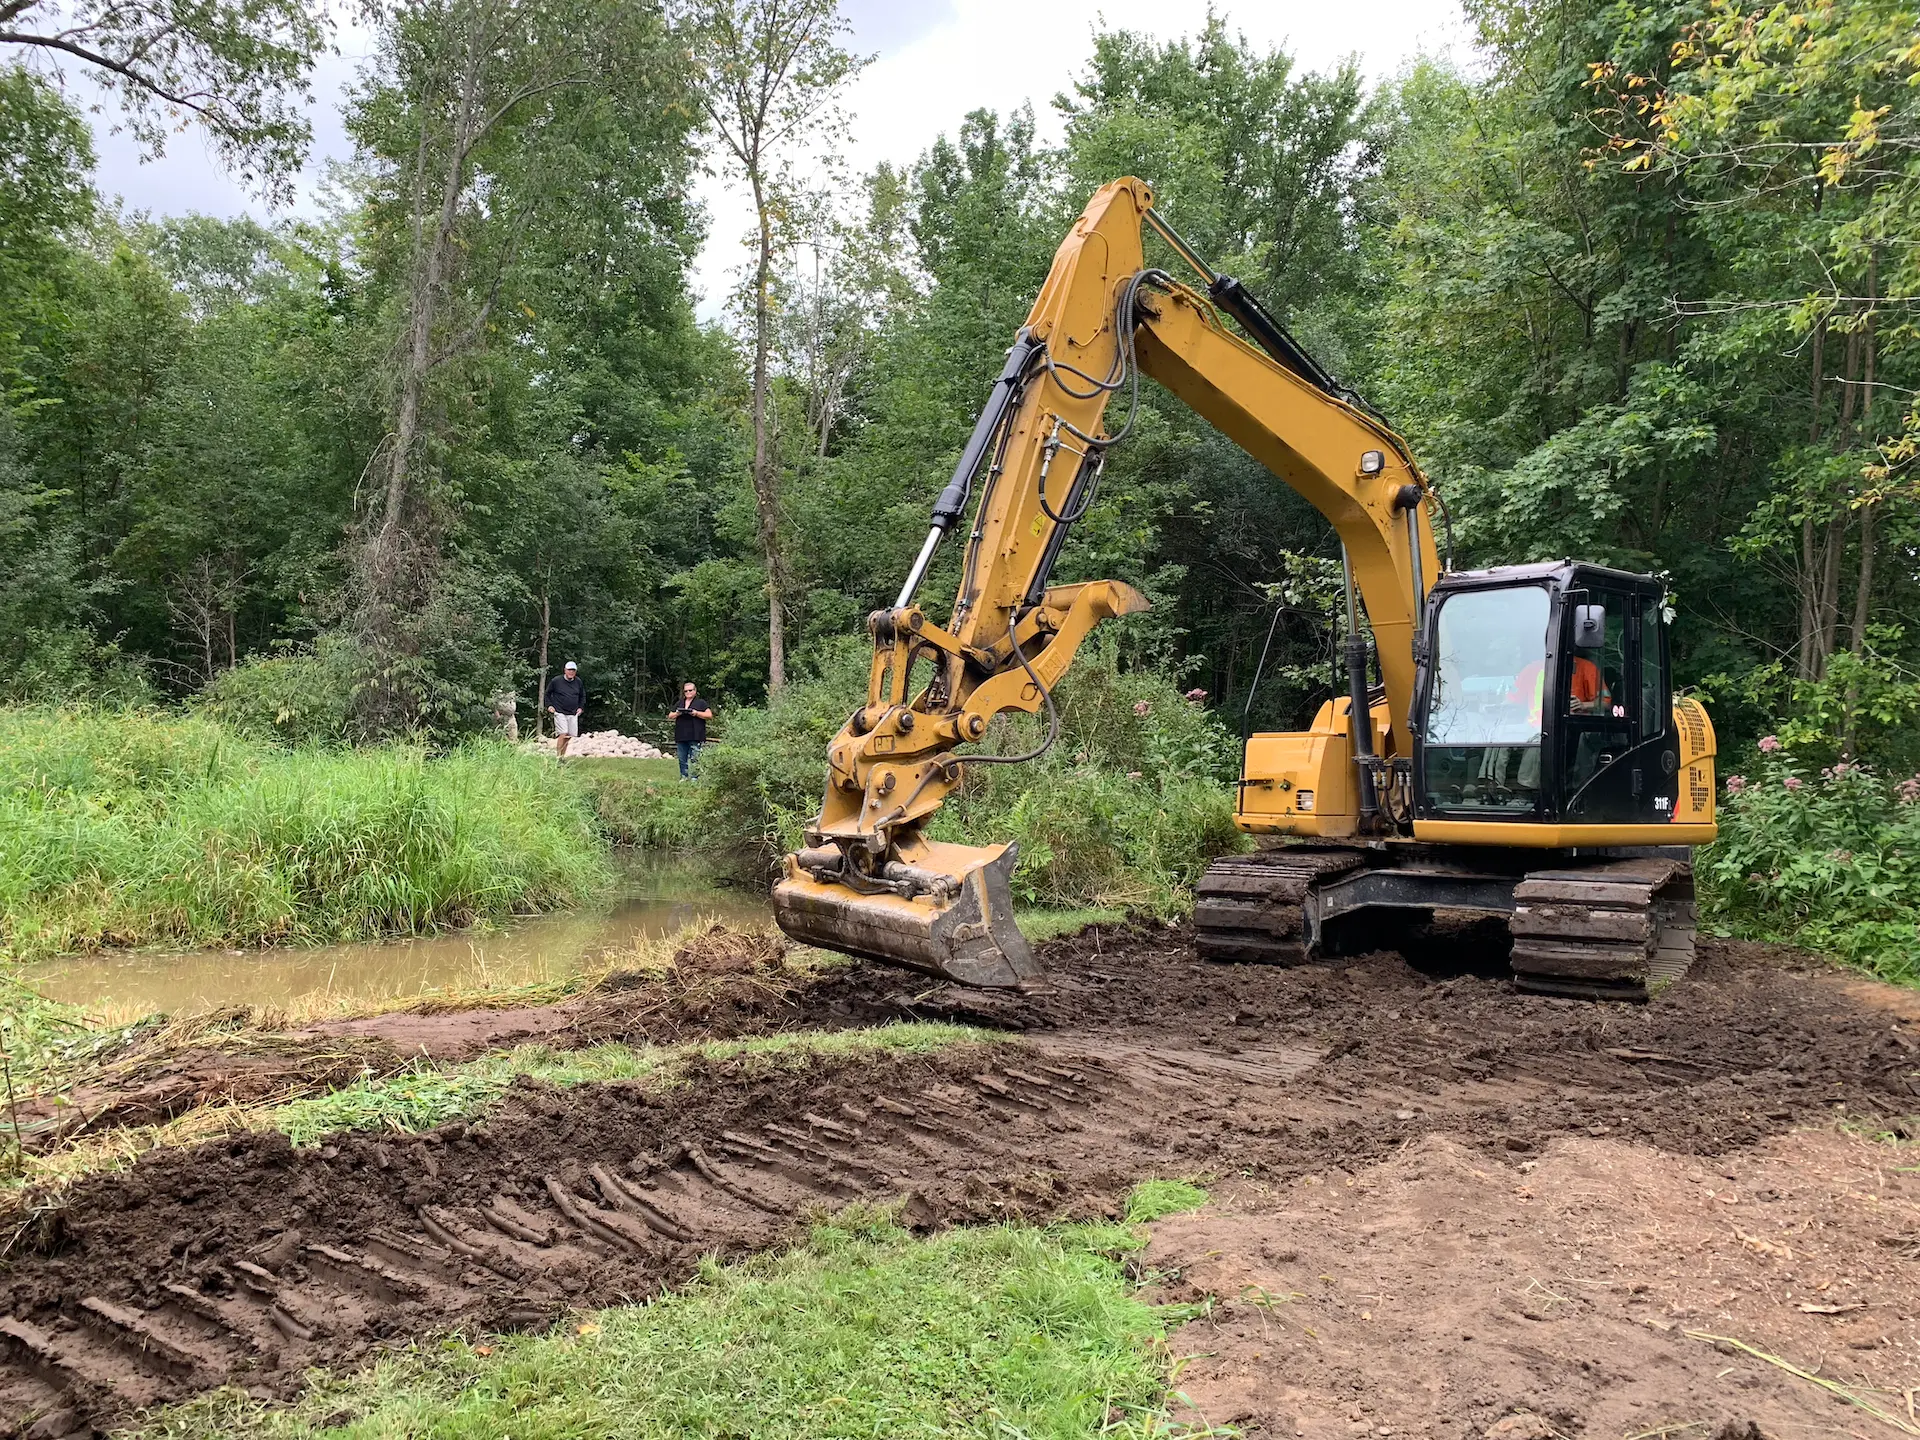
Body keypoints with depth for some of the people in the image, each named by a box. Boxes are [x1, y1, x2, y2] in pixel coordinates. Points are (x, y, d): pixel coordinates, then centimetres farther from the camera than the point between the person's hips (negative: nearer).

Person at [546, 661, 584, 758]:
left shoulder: (578, 682, 7)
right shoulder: (556, 681, -4)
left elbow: (583, 696, 23)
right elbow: (547, 693, 9)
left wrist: (581, 707, 11)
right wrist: (549, 705, 0)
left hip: (573, 714, 5)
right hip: (560, 712, -5)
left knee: (569, 736, 4)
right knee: (563, 734, -16)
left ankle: (562, 756, 16)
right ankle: (559, 758, -13)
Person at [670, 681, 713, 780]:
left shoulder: (701, 703, 6)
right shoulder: (679, 704, 21)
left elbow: (709, 715, -2)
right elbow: (670, 716, 19)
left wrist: (696, 713, -14)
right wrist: (677, 714, -3)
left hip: (695, 736, -5)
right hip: (681, 736, 5)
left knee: (694, 758, -9)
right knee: (682, 759, 6)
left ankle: (694, 778, -7)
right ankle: (684, 777, 13)